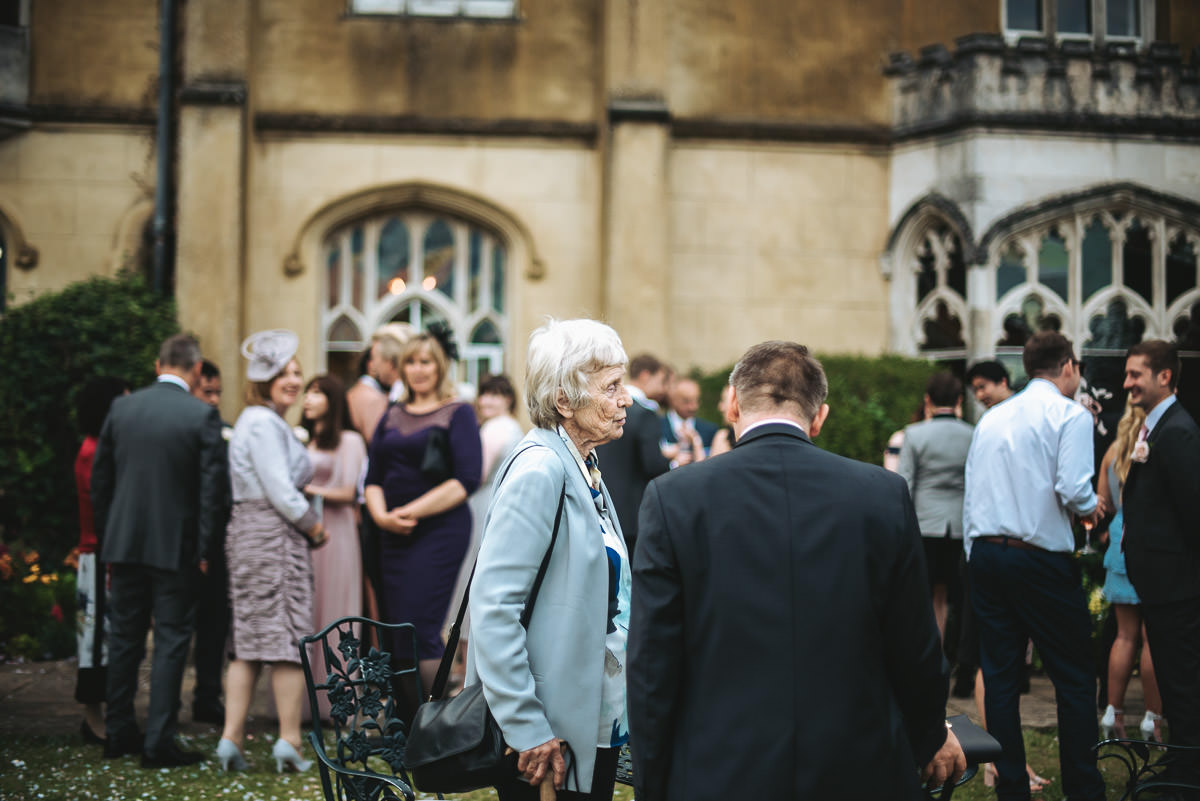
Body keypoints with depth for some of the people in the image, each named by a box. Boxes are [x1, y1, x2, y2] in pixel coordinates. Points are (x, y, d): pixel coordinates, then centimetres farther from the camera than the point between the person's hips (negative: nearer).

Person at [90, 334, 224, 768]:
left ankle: (118, 732, 23)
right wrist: (204, 549, -2)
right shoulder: (203, 416, -9)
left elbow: (100, 479, 7)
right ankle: (159, 742, 0)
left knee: (125, 637, 15)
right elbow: (211, 487, -10)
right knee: (171, 642, 2)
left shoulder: (121, 407, 3)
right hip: (176, 547, -4)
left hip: (124, 542, 4)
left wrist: (108, 540, 15)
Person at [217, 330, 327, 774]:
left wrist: (309, 524, 11)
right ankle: (289, 742, 0)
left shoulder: (261, 421, 19)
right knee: (288, 638, -4)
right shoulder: (264, 423, -13)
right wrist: (314, 526, -4)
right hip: (274, 535, -10)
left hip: (248, 537, 10)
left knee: (248, 643, 8)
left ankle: (231, 740, 6)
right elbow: (280, 492, -17)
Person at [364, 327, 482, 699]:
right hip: (393, 535, 6)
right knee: (396, 633, 2)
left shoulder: (458, 413, 1)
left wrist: (411, 512, -13)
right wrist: (381, 515, -6)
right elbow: (373, 478, 15)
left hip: (439, 531, -6)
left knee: (419, 631, -14)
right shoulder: (393, 416, 18)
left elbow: (466, 480, -9)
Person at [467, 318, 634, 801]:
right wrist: (527, 731, -23)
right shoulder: (539, 471, -17)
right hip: (551, 732, -9)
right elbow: (494, 606, -23)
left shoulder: (583, 466, 11)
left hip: (595, 720, 9)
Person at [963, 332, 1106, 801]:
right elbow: (1073, 489, -17)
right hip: (1042, 561, -6)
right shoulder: (1069, 415, -4)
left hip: (985, 553, 6)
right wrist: (1091, 508, 4)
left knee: (1000, 677, 7)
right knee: (1075, 680, 4)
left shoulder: (991, 419, 14)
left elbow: (971, 494, 12)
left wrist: (974, 556, 15)